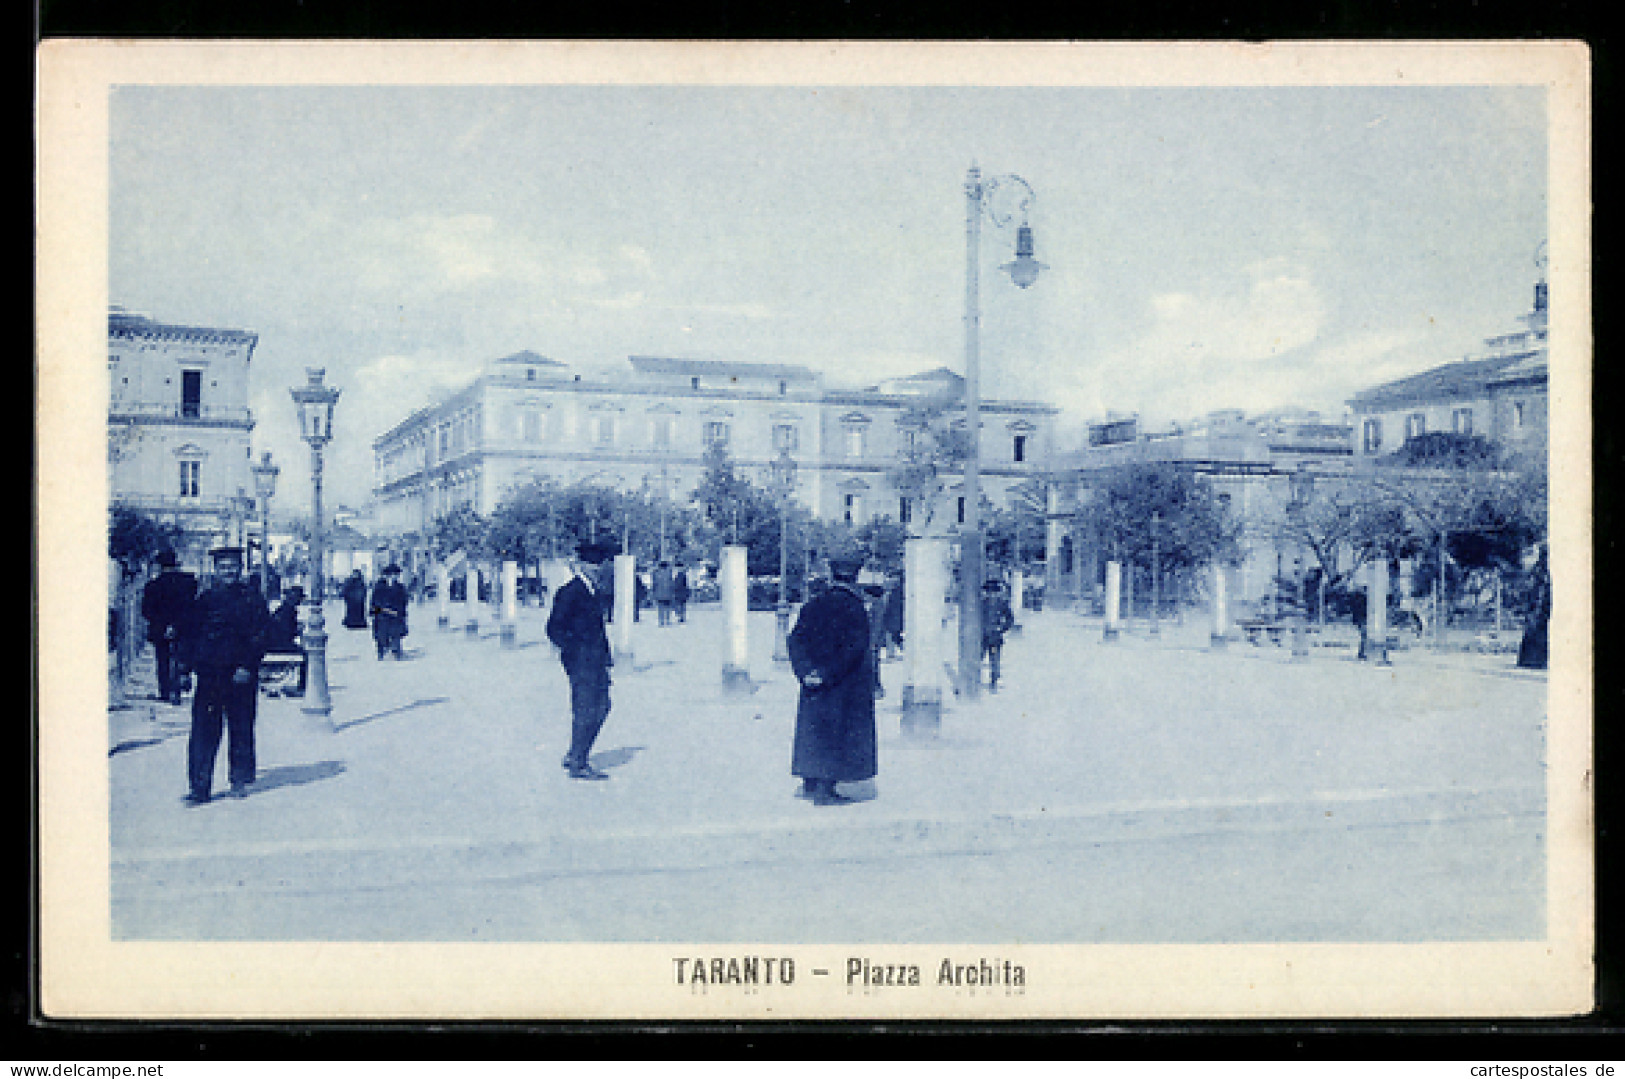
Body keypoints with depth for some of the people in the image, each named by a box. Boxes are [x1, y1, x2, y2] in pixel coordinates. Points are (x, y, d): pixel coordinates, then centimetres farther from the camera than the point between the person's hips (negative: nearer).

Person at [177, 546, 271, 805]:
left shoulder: (251, 597, 3)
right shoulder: (206, 599, 8)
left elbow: (262, 633, -1)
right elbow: (188, 633, 12)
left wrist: (247, 667, -9)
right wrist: (195, 662, -1)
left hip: (241, 675, -1)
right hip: (209, 674, 1)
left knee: (241, 730, 7)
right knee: (204, 730, -4)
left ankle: (240, 781, 20)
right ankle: (199, 787, -2)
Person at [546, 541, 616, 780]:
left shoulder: (593, 592, 15)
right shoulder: (570, 592, -12)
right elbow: (554, 628, -14)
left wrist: (606, 655, 17)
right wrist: (572, 651, -16)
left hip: (596, 661, 9)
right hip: (580, 661, -9)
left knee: (601, 707, 12)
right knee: (585, 710, -6)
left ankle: (575, 757, 21)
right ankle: (577, 764, 2)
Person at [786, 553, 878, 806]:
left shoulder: (815, 604, 5)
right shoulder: (854, 608, -12)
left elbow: (795, 639, 1)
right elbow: (853, 648, -20)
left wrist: (806, 671, -5)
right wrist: (828, 674, -17)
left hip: (814, 681, 6)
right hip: (846, 688, -6)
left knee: (814, 728, 14)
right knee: (836, 731, -1)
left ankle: (809, 784, 19)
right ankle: (825, 789, -3)